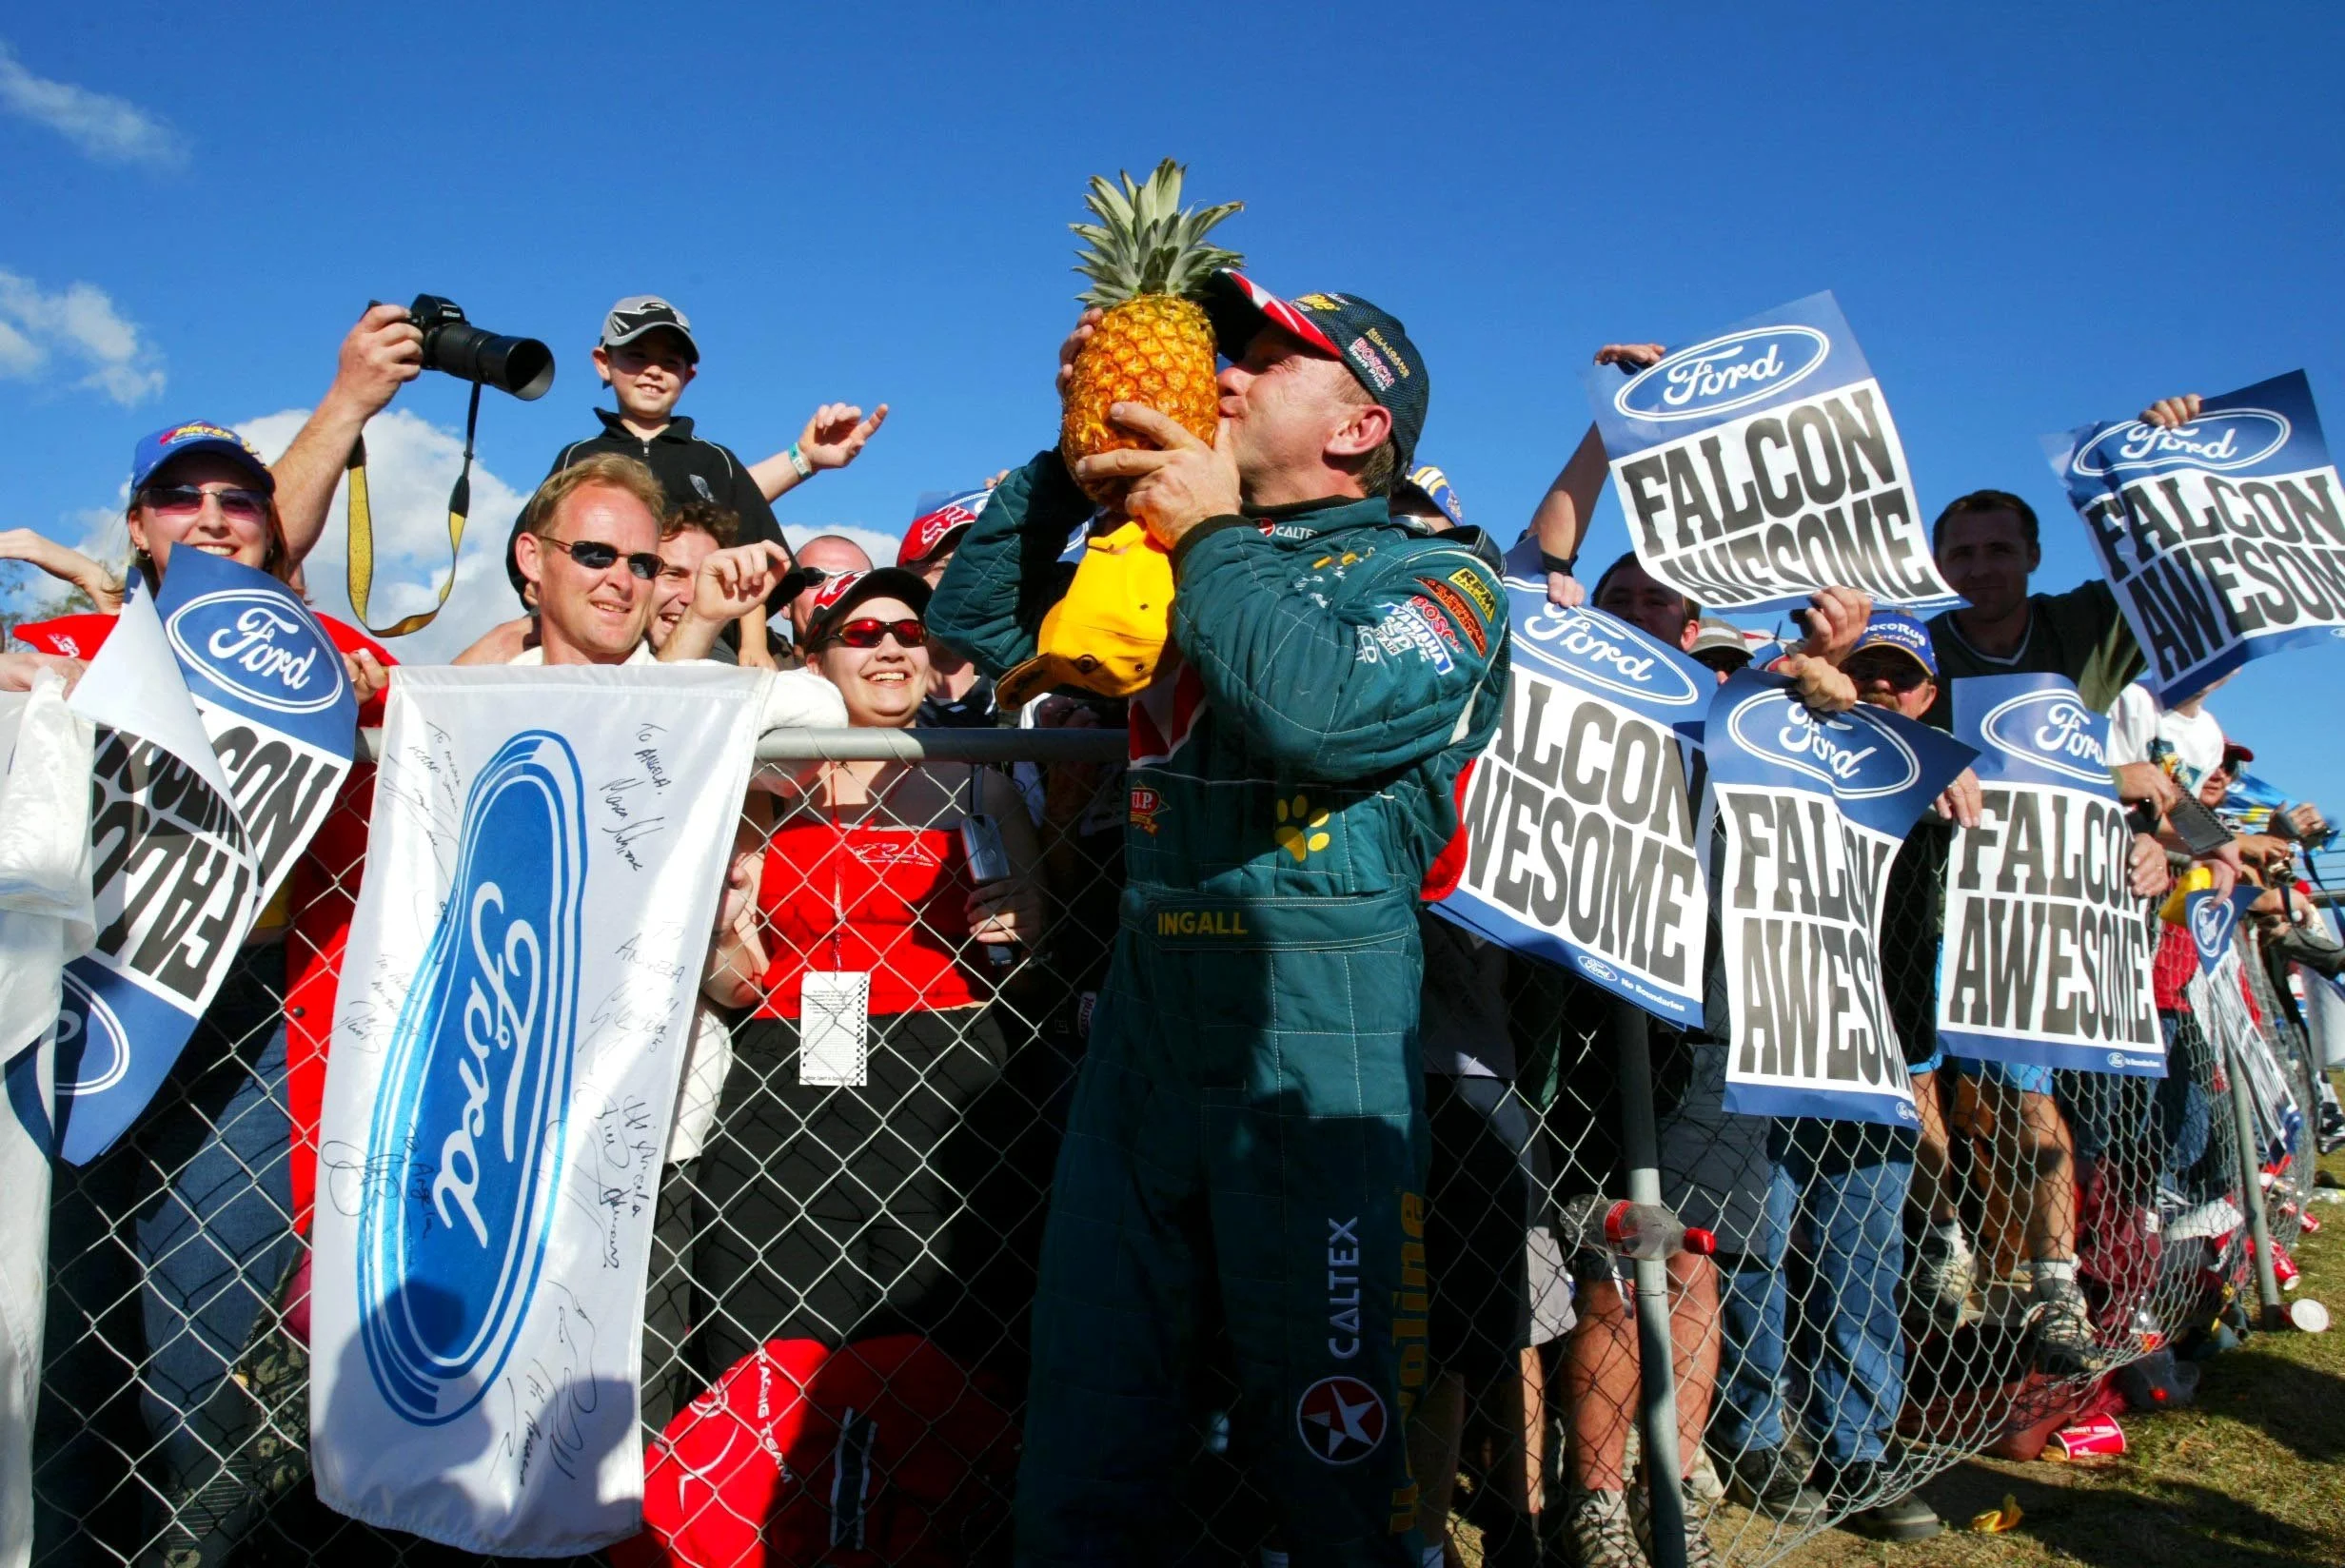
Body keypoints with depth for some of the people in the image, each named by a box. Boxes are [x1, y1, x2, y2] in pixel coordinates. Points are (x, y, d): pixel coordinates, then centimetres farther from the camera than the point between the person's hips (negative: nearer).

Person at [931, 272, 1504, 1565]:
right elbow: (978, 621, 16)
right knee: (1080, 1461, 14)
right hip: (1141, 1025, 5)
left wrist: (1213, 536, -10)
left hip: (1315, 1053, -5)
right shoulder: (1170, 556, 15)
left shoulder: (1438, 578, -1)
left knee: (1329, 1456, 9)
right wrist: (1072, 457, 8)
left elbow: (1321, 708, -22)